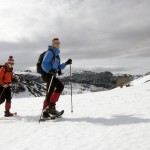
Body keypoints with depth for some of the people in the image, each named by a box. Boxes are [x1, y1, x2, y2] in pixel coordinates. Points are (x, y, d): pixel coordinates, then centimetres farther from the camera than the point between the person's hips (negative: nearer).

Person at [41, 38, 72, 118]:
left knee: (50, 94, 7)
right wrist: (49, 70, -32)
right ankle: (51, 106, -21)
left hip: (52, 75, 9)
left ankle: (45, 112, 13)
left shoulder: (57, 54, 22)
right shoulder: (50, 52, -5)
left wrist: (66, 63, 10)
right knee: (60, 86, -22)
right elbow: (43, 64, -14)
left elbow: (59, 67, 23)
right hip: (47, 74, -9)